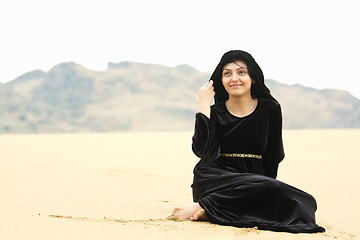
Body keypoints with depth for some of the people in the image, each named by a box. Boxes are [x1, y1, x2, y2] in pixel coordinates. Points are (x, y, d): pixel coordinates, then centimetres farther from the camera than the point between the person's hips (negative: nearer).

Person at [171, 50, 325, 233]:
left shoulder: (270, 110, 6)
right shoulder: (214, 112, 4)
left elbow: (273, 157, 8)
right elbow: (203, 151, -13)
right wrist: (203, 107, -9)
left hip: (255, 181, 4)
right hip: (215, 180, -4)